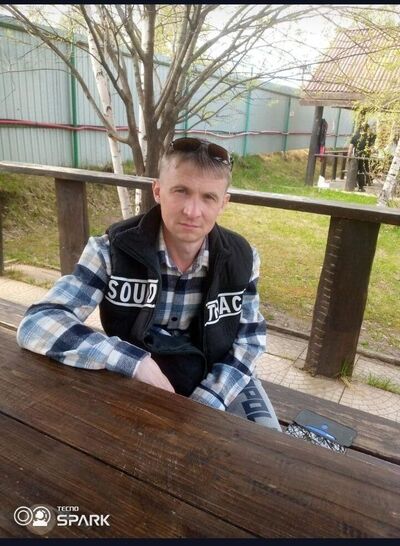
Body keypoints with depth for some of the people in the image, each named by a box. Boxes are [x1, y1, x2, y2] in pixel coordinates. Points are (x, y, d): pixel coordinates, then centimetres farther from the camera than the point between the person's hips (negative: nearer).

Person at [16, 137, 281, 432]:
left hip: (218, 378, 2)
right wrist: (136, 362, -33)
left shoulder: (242, 257, -10)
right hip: (136, 382, -1)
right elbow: (37, 324, -24)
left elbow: (251, 336, -1)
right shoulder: (112, 250, -19)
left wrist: (205, 403, -15)